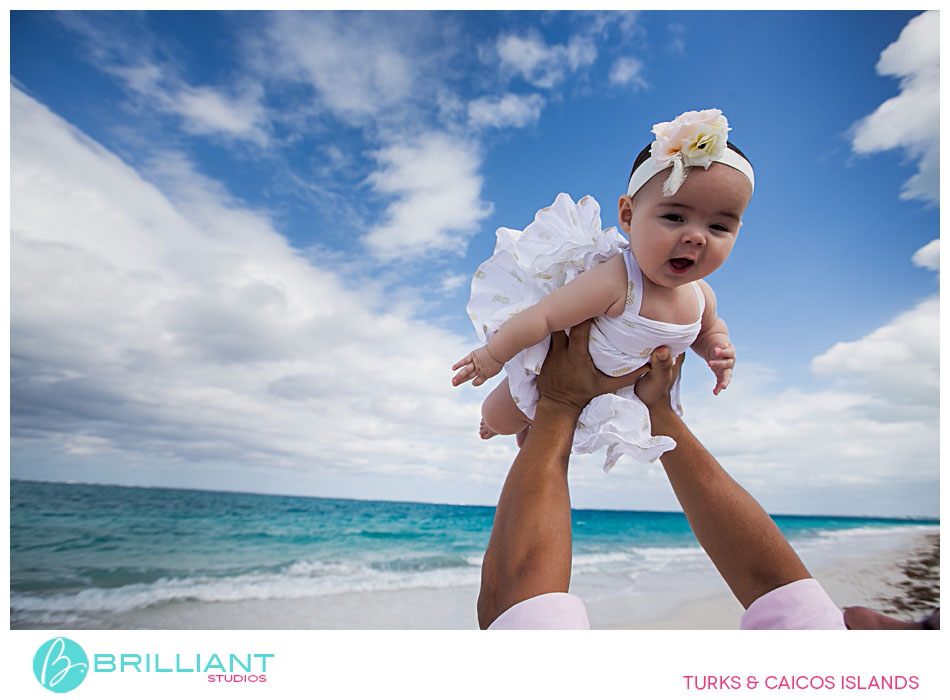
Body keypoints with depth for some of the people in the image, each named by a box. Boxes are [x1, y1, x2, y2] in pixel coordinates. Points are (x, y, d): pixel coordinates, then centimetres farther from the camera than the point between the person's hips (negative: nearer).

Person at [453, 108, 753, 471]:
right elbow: (544, 316, -39)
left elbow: (708, 328, 8)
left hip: (621, 388, 7)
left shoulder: (700, 297, -17)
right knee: (500, 418, 6)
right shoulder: (614, 280, -43)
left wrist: (717, 348, -15)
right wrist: (492, 355, -29)